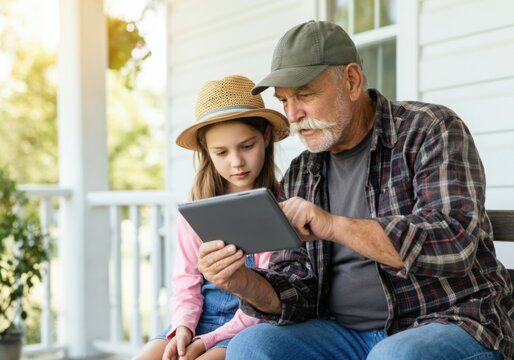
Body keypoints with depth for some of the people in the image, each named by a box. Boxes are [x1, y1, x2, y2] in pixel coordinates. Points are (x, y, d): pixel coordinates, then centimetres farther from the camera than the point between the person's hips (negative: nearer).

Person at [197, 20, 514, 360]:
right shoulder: (300, 177, 9)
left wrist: (334, 225, -28)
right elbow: (297, 292, 6)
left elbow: (456, 243, -20)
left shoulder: (430, 130, -5)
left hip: (452, 325, -5)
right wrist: (245, 283, -17)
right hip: (347, 332, 5)